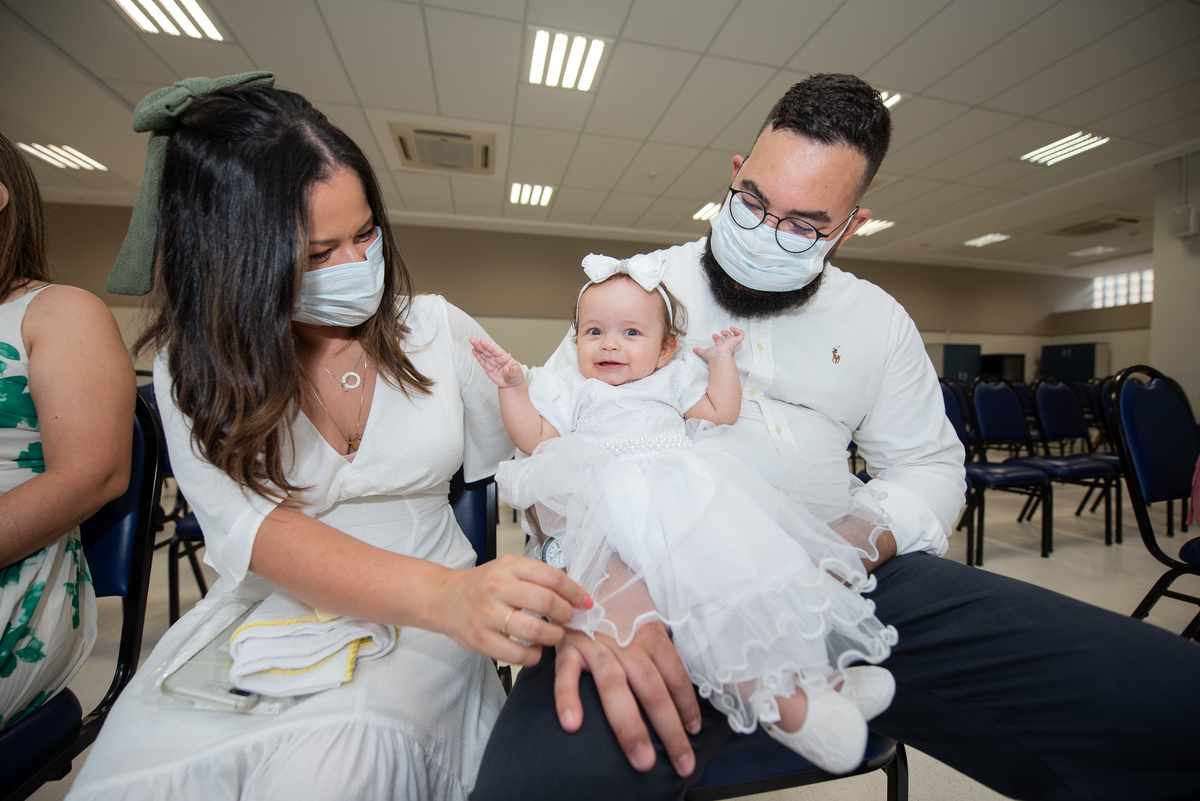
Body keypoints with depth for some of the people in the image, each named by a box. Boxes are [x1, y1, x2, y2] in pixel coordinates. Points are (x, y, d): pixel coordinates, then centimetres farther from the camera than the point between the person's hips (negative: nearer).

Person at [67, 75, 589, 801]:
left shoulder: (436, 330, -3)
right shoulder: (197, 370, -3)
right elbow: (257, 532, -20)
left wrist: (580, 600, -20)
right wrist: (445, 595, -37)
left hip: (420, 629, 0)